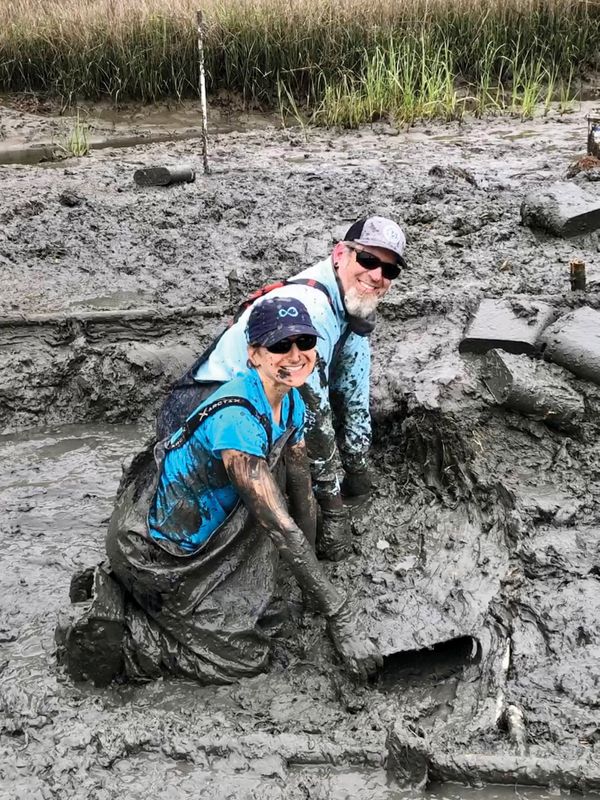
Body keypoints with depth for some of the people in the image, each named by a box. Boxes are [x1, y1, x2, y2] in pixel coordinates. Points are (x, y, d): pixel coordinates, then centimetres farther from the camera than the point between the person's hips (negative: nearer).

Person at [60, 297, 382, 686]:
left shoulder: (291, 402, -3)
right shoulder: (237, 418, -32)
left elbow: (302, 489, 9)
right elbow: (281, 528, -32)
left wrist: (311, 571, 12)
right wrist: (341, 619, -28)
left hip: (201, 533, 9)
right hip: (152, 549, -9)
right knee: (247, 657, -5)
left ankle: (123, 589, 22)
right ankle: (112, 637, 2)